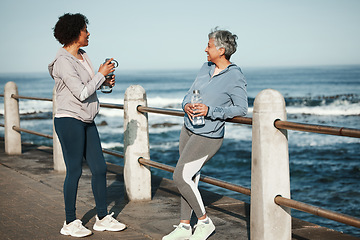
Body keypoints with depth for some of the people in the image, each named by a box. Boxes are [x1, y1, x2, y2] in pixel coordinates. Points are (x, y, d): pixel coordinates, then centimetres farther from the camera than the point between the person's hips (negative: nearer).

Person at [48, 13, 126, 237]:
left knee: (100, 168, 8)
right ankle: (70, 223, 9)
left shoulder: (83, 56, 12)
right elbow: (81, 93, -20)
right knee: (75, 170, -3)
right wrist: (101, 74, -11)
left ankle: (103, 218, 18)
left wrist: (105, 82, 4)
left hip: (87, 122, 9)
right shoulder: (63, 62, -16)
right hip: (69, 120, -9)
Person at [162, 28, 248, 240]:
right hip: (189, 130, 8)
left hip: (208, 136, -8)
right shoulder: (206, 68, 8)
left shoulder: (235, 77, -14)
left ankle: (204, 222, 5)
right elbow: (190, 94, 13)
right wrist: (187, 106, -10)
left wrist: (210, 111, -23)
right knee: (189, 178, 12)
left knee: (181, 177, -11)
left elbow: (241, 109, -15)